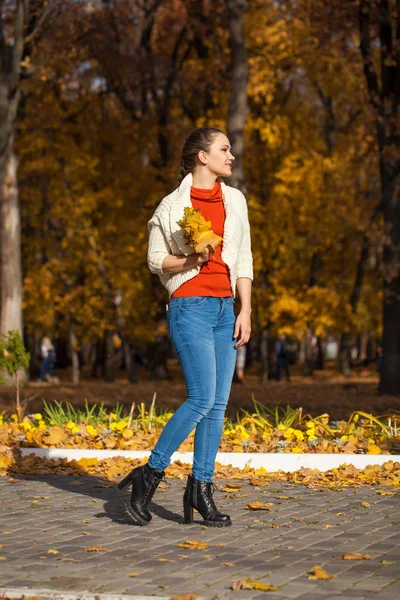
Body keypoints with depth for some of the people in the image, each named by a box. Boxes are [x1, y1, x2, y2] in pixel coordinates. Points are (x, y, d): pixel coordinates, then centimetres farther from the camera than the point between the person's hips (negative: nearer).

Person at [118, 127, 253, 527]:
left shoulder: (234, 201, 13)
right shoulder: (173, 205, -1)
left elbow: (243, 260, 13)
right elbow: (155, 261, 3)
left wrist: (245, 310, 6)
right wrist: (189, 260, -15)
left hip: (224, 308, 6)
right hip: (190, 307, -6)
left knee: (219, 403, 2)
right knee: (201, 398, -15)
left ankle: (200, 488, 8)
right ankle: (149, 475, -3)